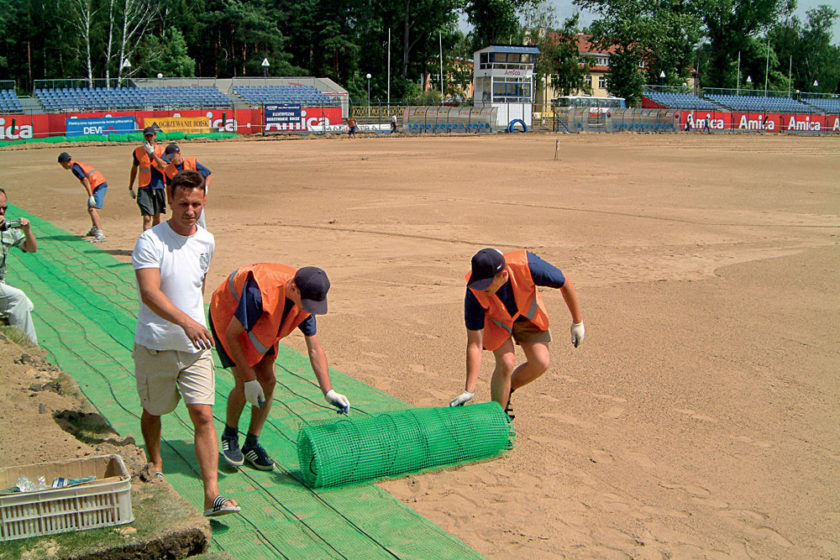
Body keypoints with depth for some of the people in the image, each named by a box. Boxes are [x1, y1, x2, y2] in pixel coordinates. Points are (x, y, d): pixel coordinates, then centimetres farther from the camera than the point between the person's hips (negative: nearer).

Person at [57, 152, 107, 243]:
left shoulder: (75, 168, -7)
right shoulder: (80, 164, 23)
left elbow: (85, 180, -19)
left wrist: (90, 196, -26)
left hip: (97, 186, -10)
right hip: (103, 184, 10)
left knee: (92, 210, -21)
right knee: (90, 208, 28)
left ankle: (100, 235, -36)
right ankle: (94, 229, 47)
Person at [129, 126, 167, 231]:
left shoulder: (161, 150, 2)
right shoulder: (138, 151, 4)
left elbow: (163, 166, -15)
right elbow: (134, 169, 17)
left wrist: (152, 153, -23)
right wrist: (130, 187, 21)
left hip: (158, 187, 1)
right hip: (144, 188, -1)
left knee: (156, 217, 13)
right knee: (147, 218, -12)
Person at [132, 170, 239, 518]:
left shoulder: (206, 242, 4)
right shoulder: (151, 241, -14)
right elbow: (149, 292, -28)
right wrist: (185, 321, -41)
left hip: (195, 347, 3)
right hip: (155, 346, -3)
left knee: (203, 416, -6)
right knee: (153, 411, 17)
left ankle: (212, 497, -7)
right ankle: (155, 469, 44)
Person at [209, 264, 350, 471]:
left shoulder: (305, 299, -19)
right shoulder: (260, 292, -41)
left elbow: (315, 349, -12)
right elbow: (231, 335, -31)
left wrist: (328, 392, -18)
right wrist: (249, 379, -28)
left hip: (258, 328, 6)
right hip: (227, 319, -6)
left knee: (268, 382, -4)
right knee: (243, 385, -15)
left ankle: (252, 444, 12)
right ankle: (229, 436, 12)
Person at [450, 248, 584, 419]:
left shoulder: (527, 265, -41)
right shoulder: (475, 292, -38)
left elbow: (565, 283, -21)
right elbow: (474, 344, -32)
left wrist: (577, 322, -11)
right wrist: (469, 390, -33)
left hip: (527, 314, 2)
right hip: (495, 319, -2)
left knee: (540, 363, -8)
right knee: (506, 363, -20)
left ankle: (507, 390, 21)